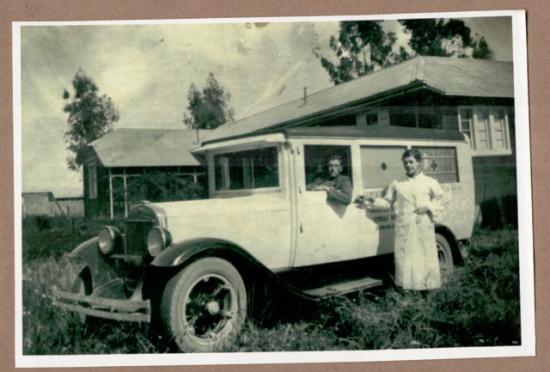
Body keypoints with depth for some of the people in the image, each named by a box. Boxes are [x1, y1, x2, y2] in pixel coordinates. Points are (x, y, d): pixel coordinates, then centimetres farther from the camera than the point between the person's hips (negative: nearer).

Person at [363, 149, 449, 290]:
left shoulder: (430, 183, 8)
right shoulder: (397, 184, 13)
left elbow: (443, 200, 10)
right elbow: (387, 202, 15)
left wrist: (428, 207, -5)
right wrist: (373, 202, -1)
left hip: (424, 229, -1)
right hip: (404, 230, 1)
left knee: (426, 261, 0)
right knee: (404, 261, 0)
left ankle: (429, 288, 8)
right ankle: (406, 288, 6)